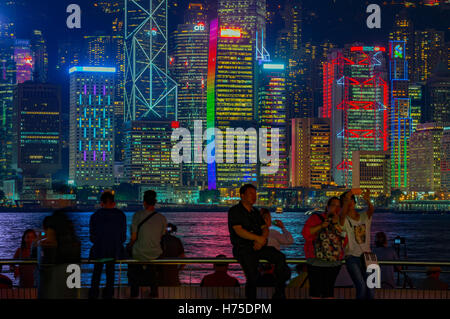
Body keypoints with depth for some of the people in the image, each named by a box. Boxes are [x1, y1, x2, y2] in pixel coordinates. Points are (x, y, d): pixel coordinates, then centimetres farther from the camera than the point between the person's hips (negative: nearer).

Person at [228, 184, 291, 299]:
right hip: (243, 248, -6)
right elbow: (238, 230, -13)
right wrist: (258, 238, -18)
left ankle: (279, 293, -14)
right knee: (252, 277, -21)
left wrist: (261, 240, -9)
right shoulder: (235, 211, 0)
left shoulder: (255, 212, 22)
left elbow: (265, 228, 14)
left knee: (280, 257, -18)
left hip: (258, 246, 6)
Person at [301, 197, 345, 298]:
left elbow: (345, 239, 1)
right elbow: (305, 233, -6)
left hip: (334, 262, 3)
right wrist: (321, 226, -14)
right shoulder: (316, 218, 5)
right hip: (316, 262, -3)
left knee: (329, 289, 6)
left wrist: (336, 224, -9)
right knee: (316, 290, -4)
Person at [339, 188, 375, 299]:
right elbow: (343, 214, -26)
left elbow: (371, 209, -15)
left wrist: (368, 200, -40)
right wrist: (347, 198, -46)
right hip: (352, 257, -3)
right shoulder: (344, 220, -2)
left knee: (371, 291, -5)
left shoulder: (365, 217, 7)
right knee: (361, 287, -22)